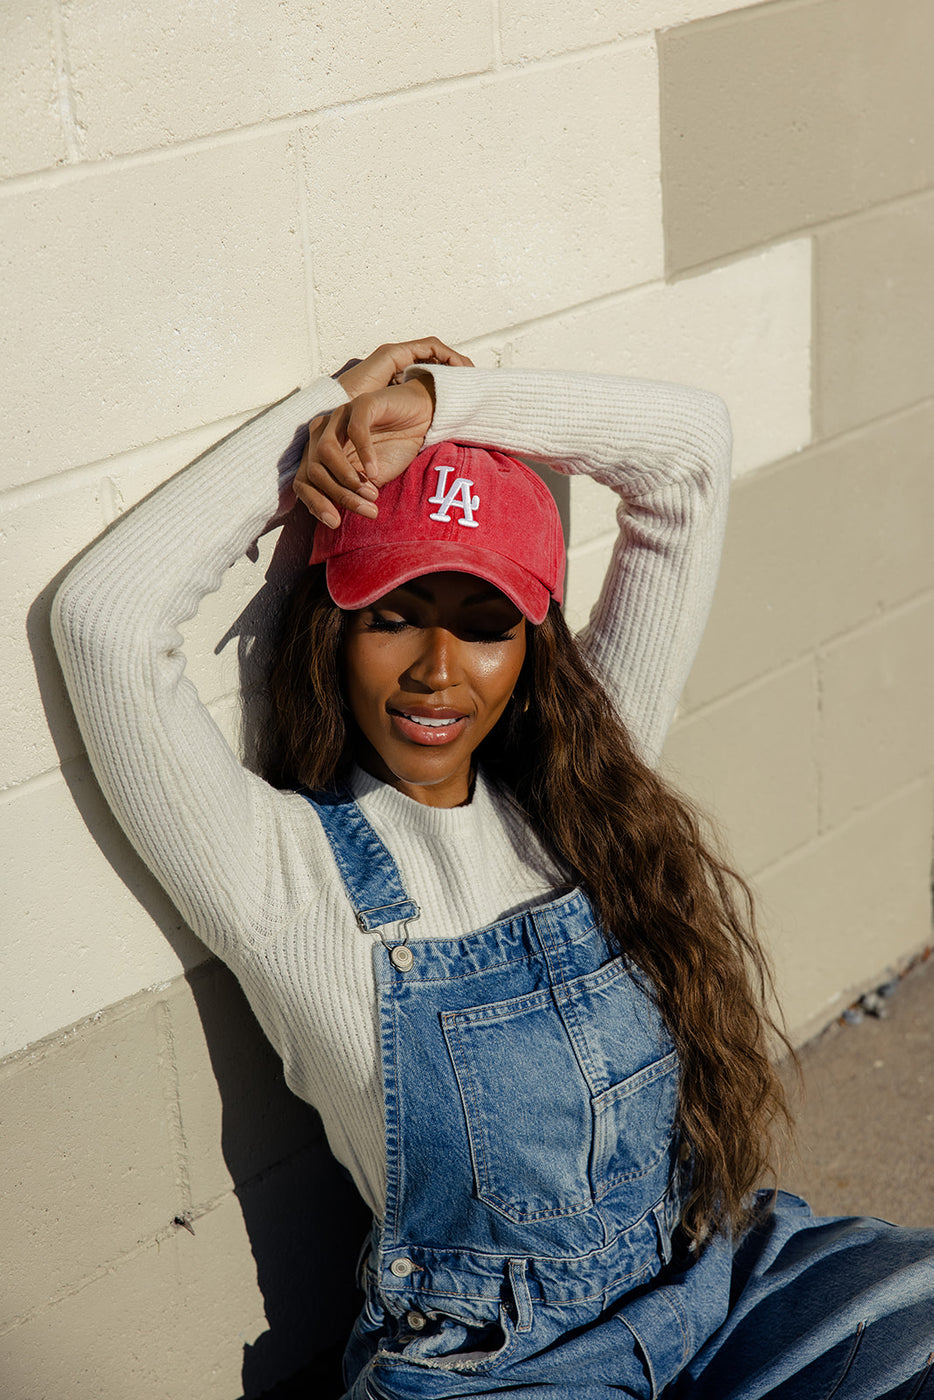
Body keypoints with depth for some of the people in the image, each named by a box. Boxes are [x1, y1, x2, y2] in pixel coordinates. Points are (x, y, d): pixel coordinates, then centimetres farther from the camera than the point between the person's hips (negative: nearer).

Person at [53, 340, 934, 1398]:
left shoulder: (583, 783, 3)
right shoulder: (286, 872, -7)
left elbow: (690, 449, 1)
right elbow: (105, 616, -21)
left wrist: (436, 401, -7)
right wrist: (323, 409, -9)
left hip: (728, 1275, 4)